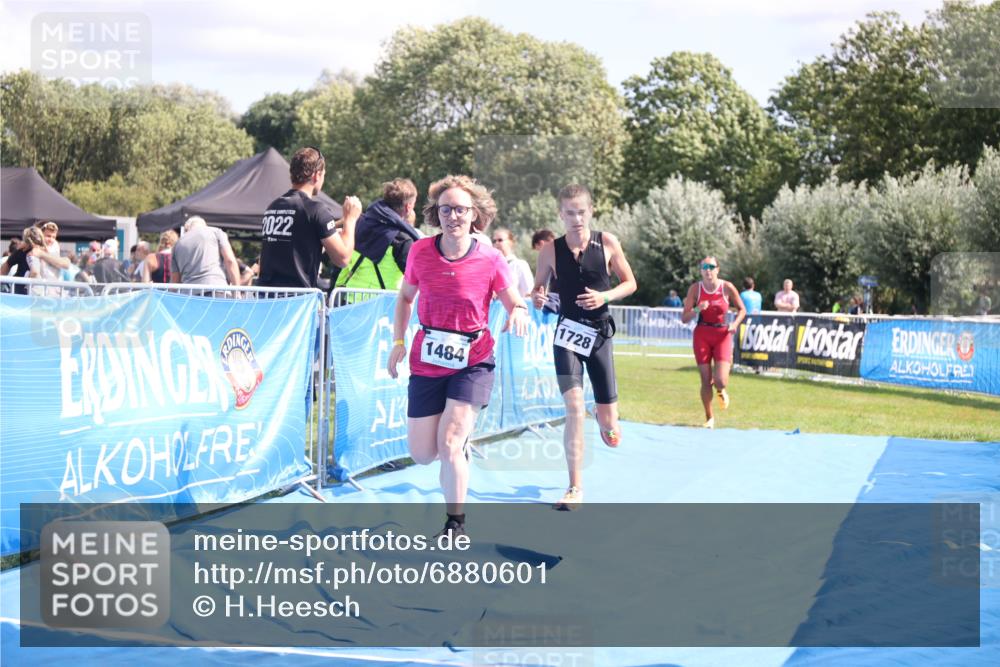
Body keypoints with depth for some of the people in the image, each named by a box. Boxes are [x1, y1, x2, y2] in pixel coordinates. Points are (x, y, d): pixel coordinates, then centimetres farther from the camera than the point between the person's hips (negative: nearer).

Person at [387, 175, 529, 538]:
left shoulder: (490, 260, -11)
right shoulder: (420, 251, -5)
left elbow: (517, 304, -2)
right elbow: (405, 296, 12)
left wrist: (518, 313, -26)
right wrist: (398, 342, 5)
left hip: (473, 362, -3)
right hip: (426, 362, 3)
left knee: (449, 444, -17)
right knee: (422, 455, 5)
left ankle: (456, 525, 2)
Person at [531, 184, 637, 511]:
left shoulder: (607, 242, -5)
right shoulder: (551, 251, -5)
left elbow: (630, 283, 4)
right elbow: (539, 286, 9)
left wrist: (605, 296, -15)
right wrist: (538, 298, -15)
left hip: (599, 334, 1)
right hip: (567, 334, -1)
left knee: (609, 422, 5)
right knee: (574, 407, -18)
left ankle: (605, 420, 46)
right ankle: (575, 488, -10)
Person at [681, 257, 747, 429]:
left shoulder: (727, 287, -6)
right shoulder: (695, 288, -5)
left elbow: (742, 309, 7)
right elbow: (684, 318, -3)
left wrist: (735, 323, -12)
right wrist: (697, 310, -21)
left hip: (723, 335, -1)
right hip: (702, 335, 1)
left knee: (720, 380, -14)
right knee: (706, 380, -1)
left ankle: (721, 391, 25)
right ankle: (709, 418, 18)